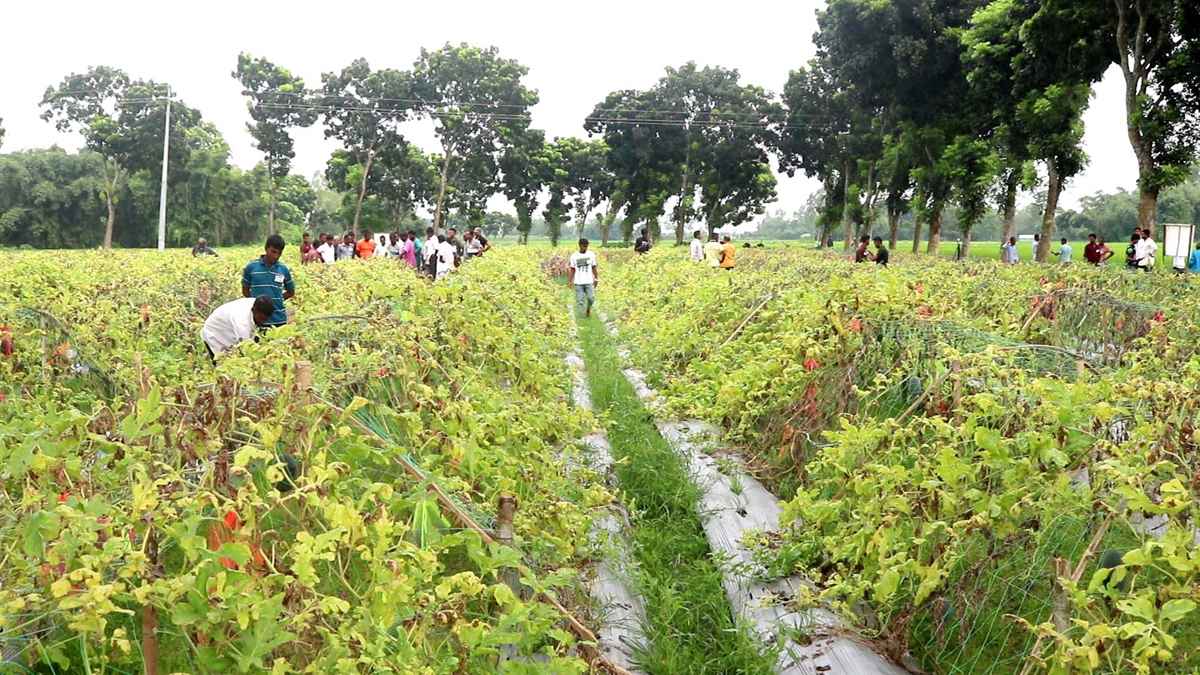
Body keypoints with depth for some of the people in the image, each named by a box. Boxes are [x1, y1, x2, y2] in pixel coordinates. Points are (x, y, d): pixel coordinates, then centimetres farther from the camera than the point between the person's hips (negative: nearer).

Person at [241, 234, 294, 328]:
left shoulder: (283, 269, 2)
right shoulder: (251, 267, -2)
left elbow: (291, 292, 14)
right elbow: (245, 289, 9)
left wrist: (276, 300, 3)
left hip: (279, 320, 1)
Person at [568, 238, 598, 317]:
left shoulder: (591, 254, 4)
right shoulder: (574, 256, 1)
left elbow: (594, 267, 9)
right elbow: (572, 269, 4)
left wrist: (596, 278, 6)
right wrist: (570, 281, -3)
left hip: (589, 281, 1)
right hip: (578, 282, -1)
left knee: (591, 298, -5)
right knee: (580, 300, -2)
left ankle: (588, 309, 23)